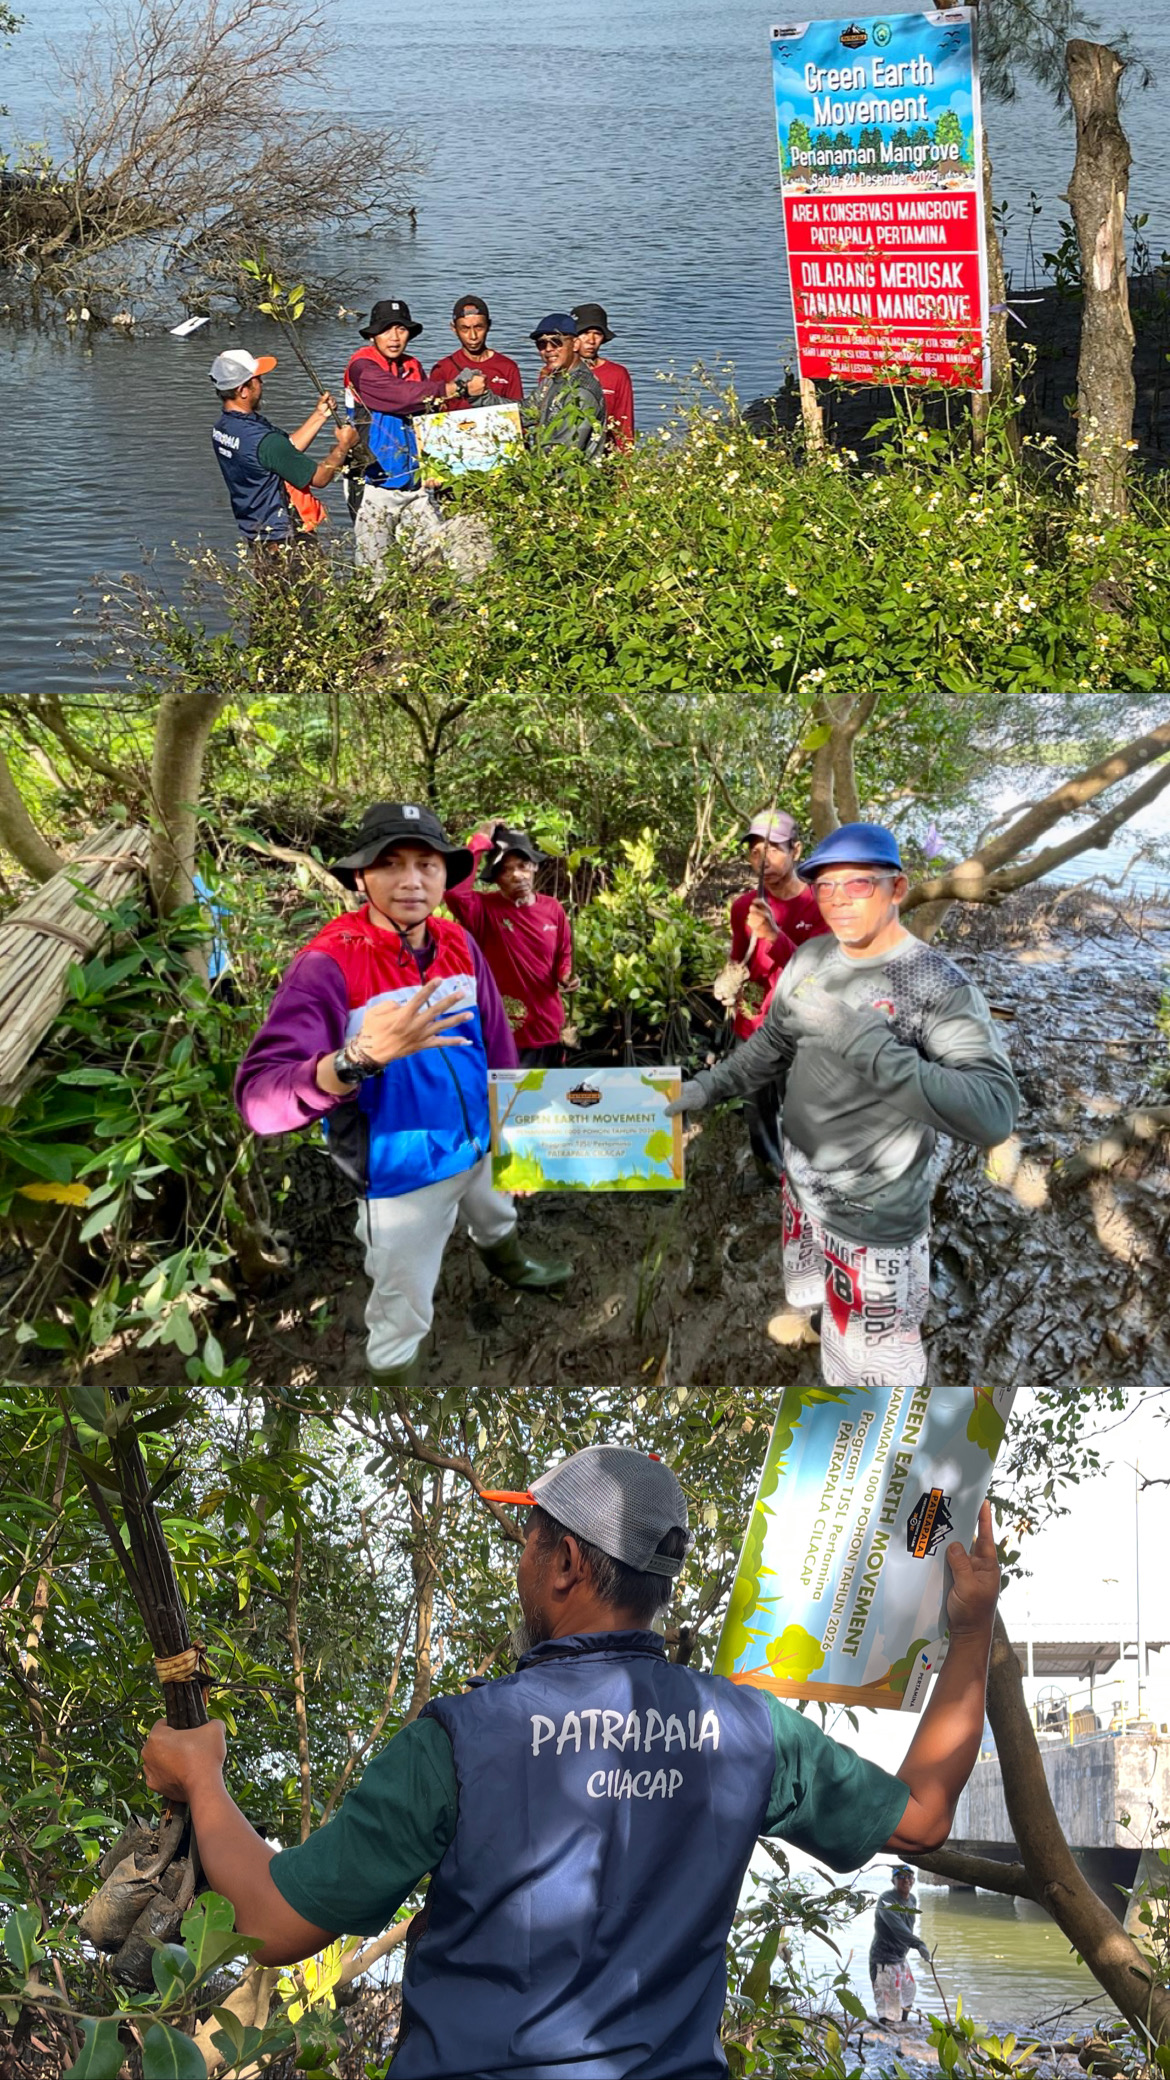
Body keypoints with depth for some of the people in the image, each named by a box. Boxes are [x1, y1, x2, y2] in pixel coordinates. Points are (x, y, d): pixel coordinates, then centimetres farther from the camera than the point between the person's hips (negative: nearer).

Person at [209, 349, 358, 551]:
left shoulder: (222, 428, 2)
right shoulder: (263, 439, -28)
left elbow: (286, 451, 12)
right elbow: (319, 478, -19)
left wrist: (319, 416, 10)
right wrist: (343, 445, -2)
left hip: (255, 535, 9)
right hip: (285, 539, -9)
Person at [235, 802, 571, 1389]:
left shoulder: (458, 943, -10)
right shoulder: (328, 964, -29)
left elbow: (495, 1042, 5)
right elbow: (258, 1098, -40)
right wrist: (359, 1058, -55)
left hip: (480, 1145, 7)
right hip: (403, 1174, -7)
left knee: (499, 1222, 37)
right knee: (401, 1323, 9)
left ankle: (510, 1268, 70)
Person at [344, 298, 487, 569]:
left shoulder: (414, 368, 14)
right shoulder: (362, 368, -8)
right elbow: (402, 395, -21)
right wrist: (458, 389, -21)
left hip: (416, 485, 6)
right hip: (378, 486, -6)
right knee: (372, 568, -2)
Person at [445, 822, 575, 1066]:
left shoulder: (552, 909, 3)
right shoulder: (484, 909, -11)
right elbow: (454, 890, -32)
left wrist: (566, 976, -7)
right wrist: (479, 842, -24)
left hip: (549, 1032, 5)